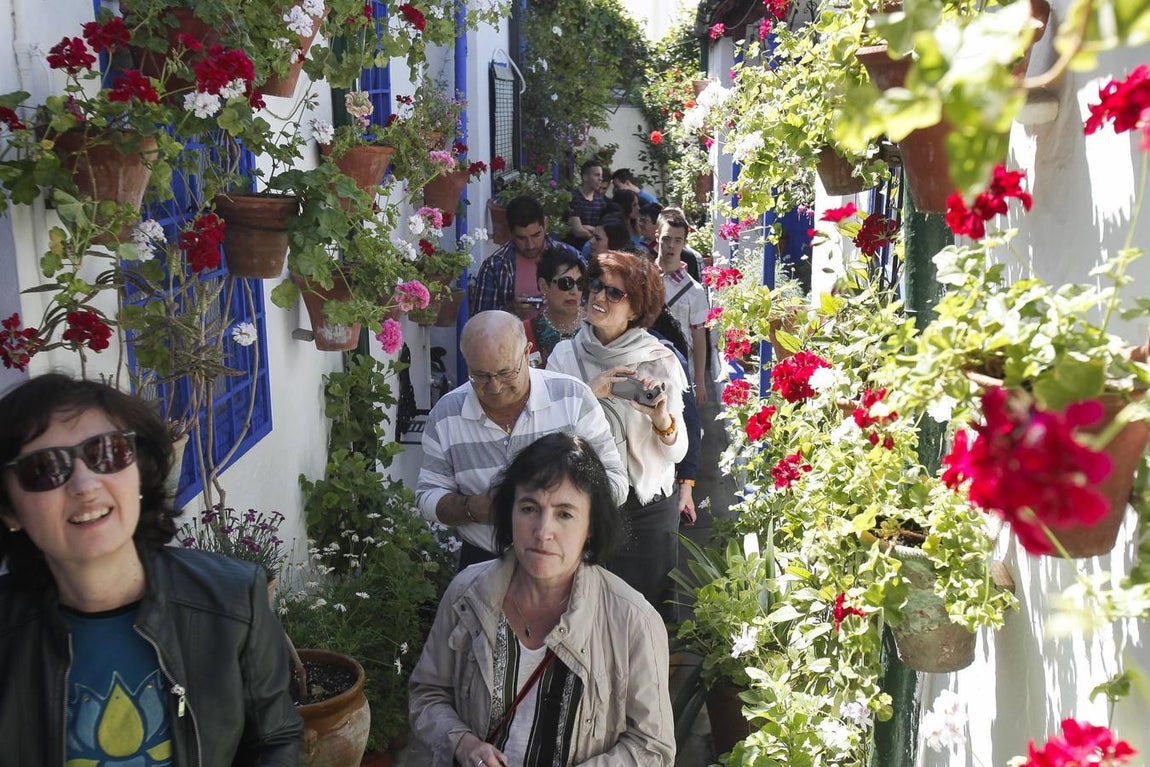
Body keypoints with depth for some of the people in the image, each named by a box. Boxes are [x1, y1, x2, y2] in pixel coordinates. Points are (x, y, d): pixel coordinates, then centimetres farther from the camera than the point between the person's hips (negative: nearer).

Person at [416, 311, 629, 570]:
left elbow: (615, 481, -4)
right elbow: (428, 497, 6)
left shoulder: (572, 396, -6)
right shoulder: (445, 413, 0)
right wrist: (472, 508, -14)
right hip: (482, 562, 1)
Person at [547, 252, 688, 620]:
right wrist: (589, 393, -19)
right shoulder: (564, 355, -2)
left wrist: (662, 417, -27)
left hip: (647, 505, -1)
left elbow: (676, 452, -7)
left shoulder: (660, 361, -7)